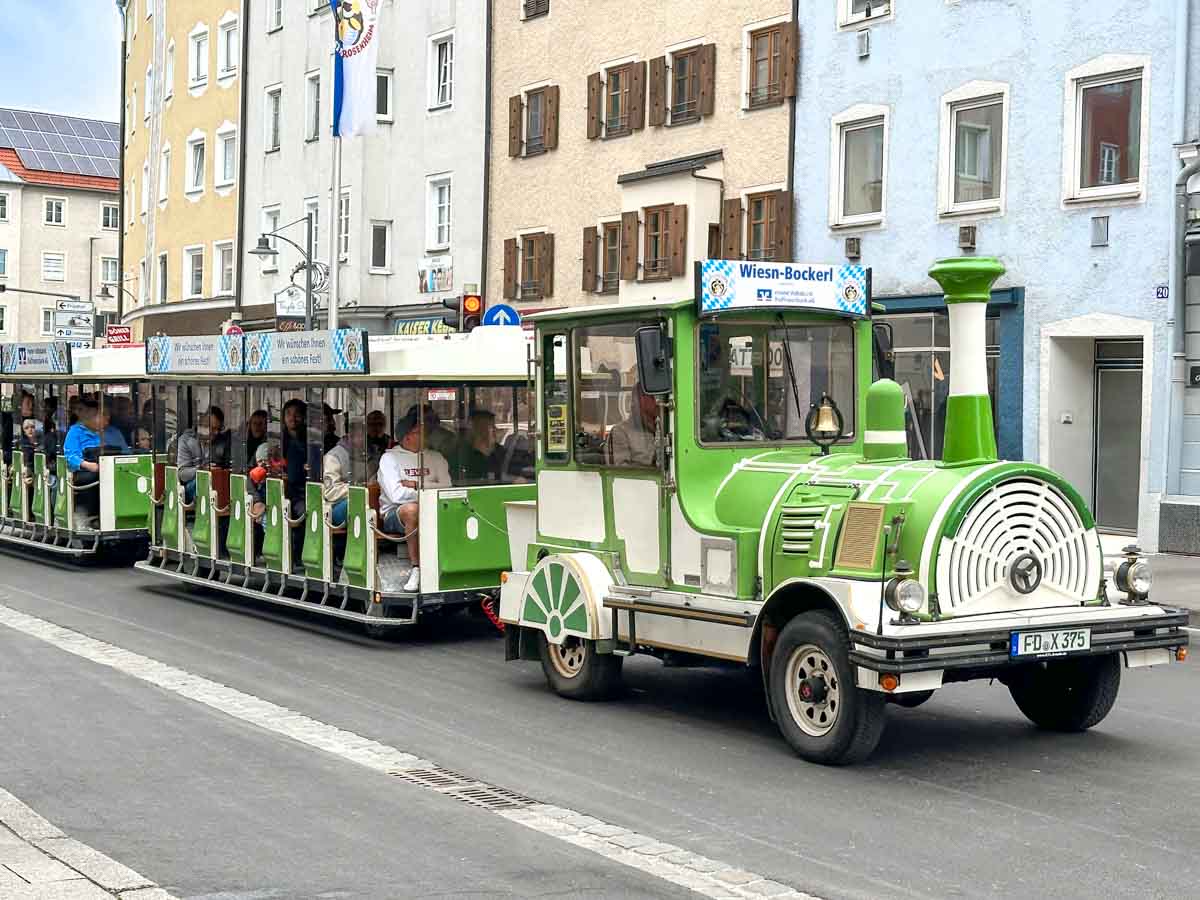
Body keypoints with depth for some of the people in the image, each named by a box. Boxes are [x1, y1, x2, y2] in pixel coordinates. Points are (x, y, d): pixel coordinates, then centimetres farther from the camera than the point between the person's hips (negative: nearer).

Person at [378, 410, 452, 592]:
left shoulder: (435, 458, 18)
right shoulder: (390, 458, 5)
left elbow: (447, 488, 1)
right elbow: (396, 494, -11)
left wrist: (416, 484, -6)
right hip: (394, 512, -3)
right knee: (412, 509, -39)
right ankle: (416, 569, -30)